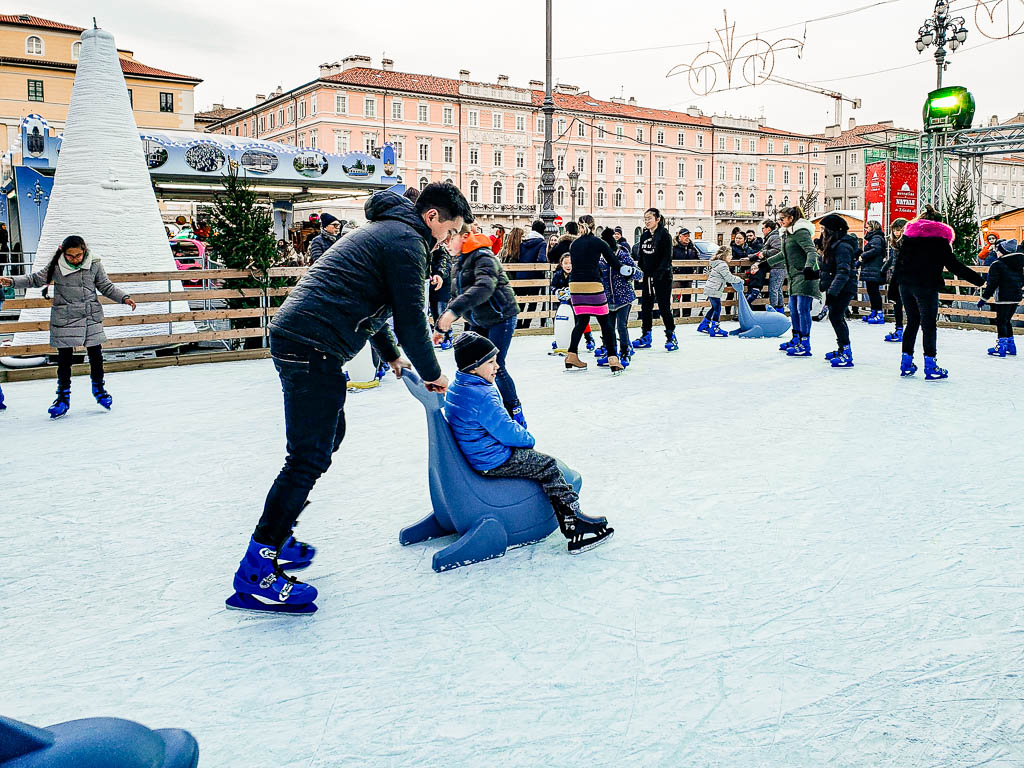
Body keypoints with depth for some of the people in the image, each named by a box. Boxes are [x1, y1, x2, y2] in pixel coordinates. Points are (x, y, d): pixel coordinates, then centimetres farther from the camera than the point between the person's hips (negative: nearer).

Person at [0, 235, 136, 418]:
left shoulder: (94, 264, 0)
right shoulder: (55, 266, -4)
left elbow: (106, 286, 9)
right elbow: (35, 279, 7)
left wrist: (124, 298, -2)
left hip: (91, 318, 1)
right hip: (64, 320, -1)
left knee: (96, 355, 8)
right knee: (64, 358, 3)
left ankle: (99, 389, 30)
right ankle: (63, 396, 17)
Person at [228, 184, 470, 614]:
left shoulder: (384, 231, 26)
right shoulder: (406, 241, -6)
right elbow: (410, 318, -9)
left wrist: (392, 356, 39)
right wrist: (431, 374, 4)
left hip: (293, 337, 11)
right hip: (314, 348, -11)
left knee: (329, 435, 21)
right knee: (310, 458, -10)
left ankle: (276, 537, 26)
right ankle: (256, 572, -6)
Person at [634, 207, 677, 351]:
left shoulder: (664, 234, -9)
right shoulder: (644, 236, 11)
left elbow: (667, 258, -14)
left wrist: (657, 275, -21)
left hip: (662, 277, -7)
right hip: (647, 277, 7)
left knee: (664, 307, -4)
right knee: (646, 306, 9)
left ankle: (671, 337, 6)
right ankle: (646, 337, 19)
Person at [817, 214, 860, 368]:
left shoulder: (842, 246, -18)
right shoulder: (833, 244, 14)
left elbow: (843, 272, -24)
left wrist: (832, 292, -28)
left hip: (844, 288, -11)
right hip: (834, 288, 11)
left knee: (835, 316, -15)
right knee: (836, 316, 16)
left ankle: (846, 354, -16)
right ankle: (842, 349, 28)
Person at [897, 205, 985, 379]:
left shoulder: (909, 234, 11)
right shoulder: (940, 238, -2)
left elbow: (899, 261, 12)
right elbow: (953, 265, -6)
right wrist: (978, 279, -1)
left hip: (905, 284, 5)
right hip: (926, 286, -5)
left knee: (912, 322, 14)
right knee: (929, 325, -1)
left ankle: (906, 363, 13)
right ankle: (930, 366, 0)